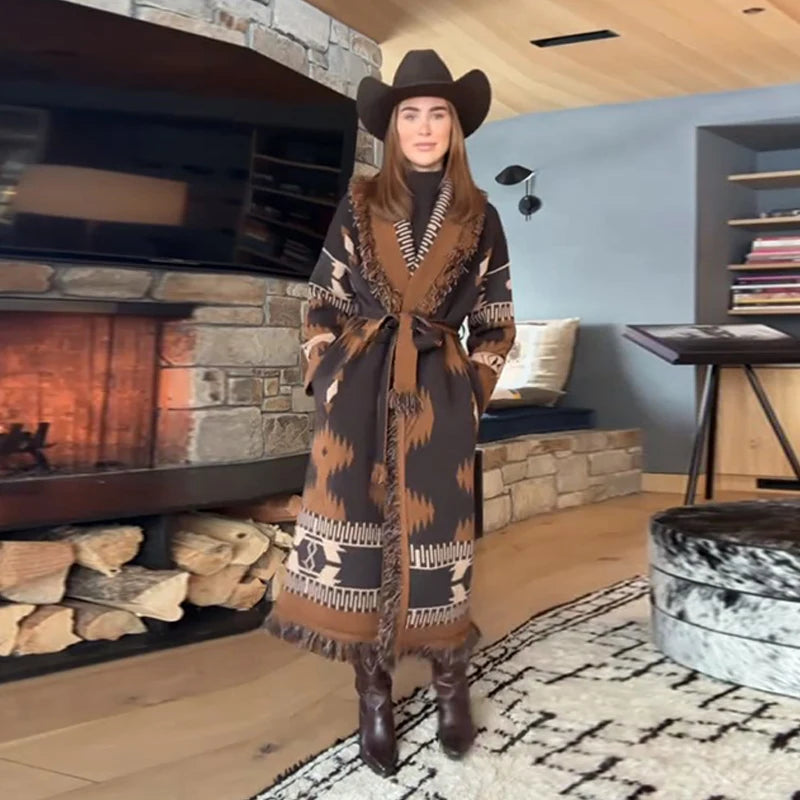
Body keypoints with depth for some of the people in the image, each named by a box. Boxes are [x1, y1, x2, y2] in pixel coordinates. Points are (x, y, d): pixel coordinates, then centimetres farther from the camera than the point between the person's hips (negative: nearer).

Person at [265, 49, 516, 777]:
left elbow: (496, 324, 9)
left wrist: (474, 396, 2)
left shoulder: (479, 217, 5)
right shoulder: (360, 205, 4)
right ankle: (374, 697, 15)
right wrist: (327, 382, -1)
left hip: (438, 395, 0)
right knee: (358, 530, 0)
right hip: (358, 392, 1)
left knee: (434, 538, 3)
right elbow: (322, 306, 6)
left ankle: (452, 686, 25)